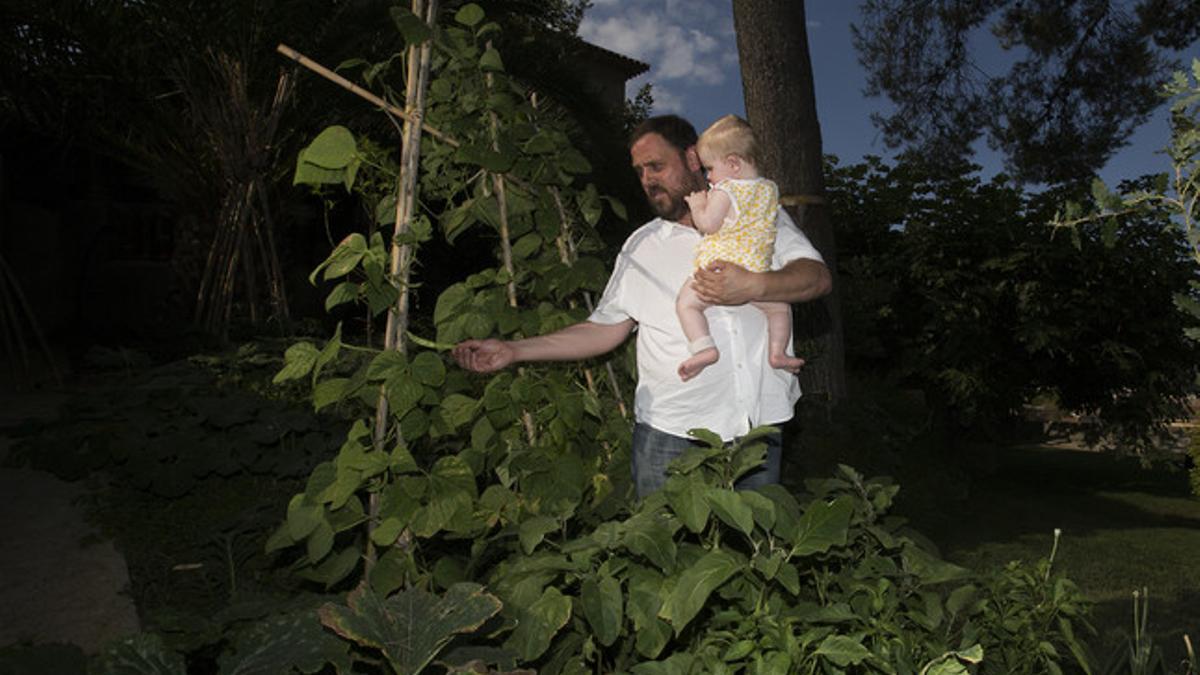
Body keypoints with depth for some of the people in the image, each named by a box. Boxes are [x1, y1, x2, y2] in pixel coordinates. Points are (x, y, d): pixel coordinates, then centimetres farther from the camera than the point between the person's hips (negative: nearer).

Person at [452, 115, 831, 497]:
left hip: (759, 427, 0)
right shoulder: (641, 247, 10)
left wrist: (754, 286, -22)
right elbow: (605, 330, 10)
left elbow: (818, 277, -2)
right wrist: (514, 351, 2)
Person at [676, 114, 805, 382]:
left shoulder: (724, 192, -7)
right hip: (756, 272, 6)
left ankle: (705, 348, -17)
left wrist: (697, 205, 6)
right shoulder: (771, 189, 14)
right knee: (780, 307, 23)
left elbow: (707, 224, -13)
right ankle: (777, 352, 8)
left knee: (686, 302, 1)